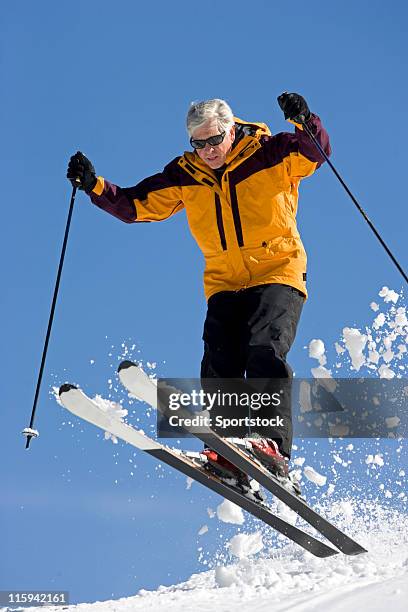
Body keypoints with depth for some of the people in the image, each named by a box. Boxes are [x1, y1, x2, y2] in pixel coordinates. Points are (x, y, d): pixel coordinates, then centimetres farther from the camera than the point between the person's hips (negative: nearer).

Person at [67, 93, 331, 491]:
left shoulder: (268, 154, -3)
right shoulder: (186, 175, 8)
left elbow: (315, 153, -18)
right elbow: (135, 205, 8)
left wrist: (304, 123, -38)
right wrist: (95, 186, -7)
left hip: (278, 274, -4)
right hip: (225, 284, 4)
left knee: (264, 351, -26)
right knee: (219, 365, -16)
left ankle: (273, 445, -36)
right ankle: (229, 455, -19)